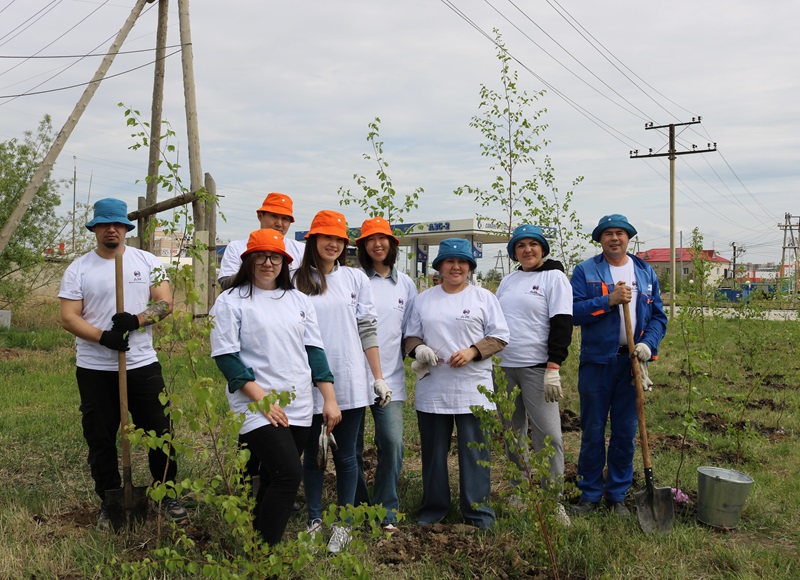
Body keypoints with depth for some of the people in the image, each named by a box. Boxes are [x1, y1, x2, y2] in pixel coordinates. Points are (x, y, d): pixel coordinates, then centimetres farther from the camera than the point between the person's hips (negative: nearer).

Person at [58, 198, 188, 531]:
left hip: (143, 364, 1)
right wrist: (104, 337, -20)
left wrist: (137, 320, -19)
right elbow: (68, 317, -5)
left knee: (160, 432, 5)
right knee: (100, 439, 8)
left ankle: (167, 496, 22)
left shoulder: (147, 262, 6)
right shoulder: (78, 269, 1)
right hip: (95, 369, 0)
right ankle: (109, 504, 24)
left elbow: (166, 303, -1)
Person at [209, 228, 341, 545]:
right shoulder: (230, 301, -2)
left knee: (274, 480, 11)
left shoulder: (299, 300, 13)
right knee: (289, 474, -16)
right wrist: (262, 399, -15)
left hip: (299, 407, 5)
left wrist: (329, 399, 4)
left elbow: (314, 350, 11)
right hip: (256, 408, -5)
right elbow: (226, 356, -8)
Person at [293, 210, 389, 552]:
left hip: (350, 384, 0)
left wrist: (379, 378, 2)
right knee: (312, 455, 11)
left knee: (345, 456, 8)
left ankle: (343, 523, 23)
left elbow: (368, 331, 4)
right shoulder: (297, 282, 2)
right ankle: (315, 521, 27)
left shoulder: (356, 278, 5)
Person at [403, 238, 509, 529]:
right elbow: (410, 336, 15)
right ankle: (433, 508, 25)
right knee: (433, 450, 10)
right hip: (432, 388, 2)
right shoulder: (423, 299, 10)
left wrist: (473, 351, -13)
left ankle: (477, 510, 16)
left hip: (473, 388, -2)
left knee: (474, 451, 2)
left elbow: (500, 337, 1)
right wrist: (417, 348, -8)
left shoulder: (484, 297, 4)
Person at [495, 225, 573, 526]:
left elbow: (562, 323, -9)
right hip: (504, 366, 6)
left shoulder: (554, 276, -1)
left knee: (548, 433, -8)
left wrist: (553, 367, -17)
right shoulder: (507, 281, 16)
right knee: (512, 433, 12)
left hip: (537, 366, -6)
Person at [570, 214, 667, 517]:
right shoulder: (585, 271, 0)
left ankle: (617, 495, 22)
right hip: (596, 361, -2)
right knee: (593, 431, 5)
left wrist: (648, 345, -9)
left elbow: (658, 316, 7)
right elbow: (573, 311, -11)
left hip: (632, 363, 3)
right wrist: (610, 300, -19)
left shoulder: (645, 272, 9)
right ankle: (590, 494, 19)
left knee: (626, 432, 9)